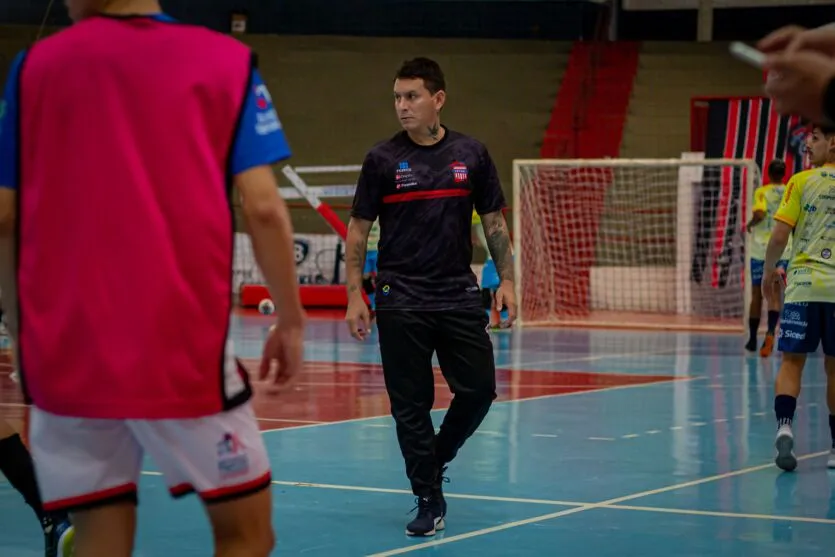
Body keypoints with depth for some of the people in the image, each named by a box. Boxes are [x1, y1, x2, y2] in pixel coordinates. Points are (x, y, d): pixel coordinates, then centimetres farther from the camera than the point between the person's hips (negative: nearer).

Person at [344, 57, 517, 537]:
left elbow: (494, 222, 9)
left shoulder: (472, 155, 3)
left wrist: (506, 281, 1)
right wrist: (355, 295, -4)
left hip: (460, 295, 2)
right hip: (401, 301, -2)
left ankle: (435, 460, 26)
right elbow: (359, 229, 2)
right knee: (411, 404, 0)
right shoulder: (383, 160, -1)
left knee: (479, 390, 0)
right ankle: (430, 500, 11)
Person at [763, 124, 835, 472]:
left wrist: (769, 270, 9)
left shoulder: (802, 182, -3)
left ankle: (784, 427, -20)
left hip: (803, 284, -2)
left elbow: (779, 235, -6)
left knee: (792, 361, 2)